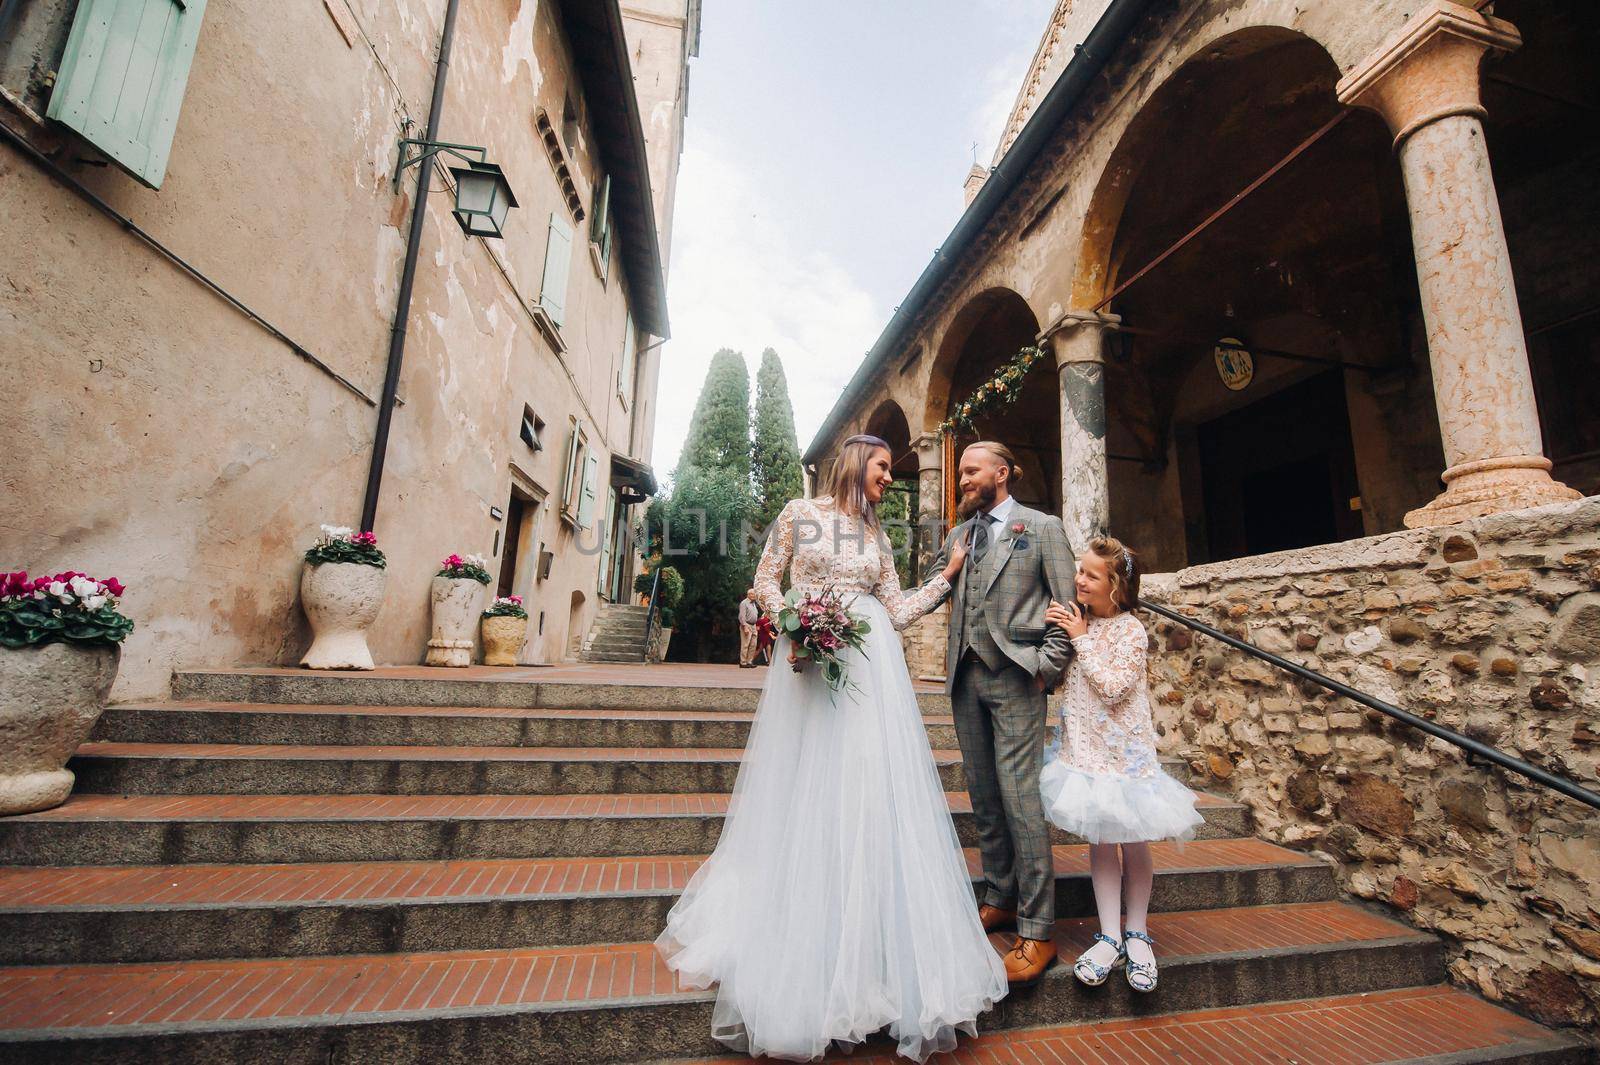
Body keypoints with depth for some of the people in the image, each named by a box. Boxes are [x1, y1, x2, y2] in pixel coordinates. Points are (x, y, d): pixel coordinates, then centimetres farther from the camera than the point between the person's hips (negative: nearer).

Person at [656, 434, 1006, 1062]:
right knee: (804, 792, 3)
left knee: (870, 794, 2)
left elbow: (897, 612, 11)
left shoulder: (877, 537, 15)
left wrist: (948, 574, 11)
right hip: (808, 657, -3)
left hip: (870, 665, 4)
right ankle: (800, 948, 23)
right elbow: (765, 582, 3)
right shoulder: (801, 513, 4)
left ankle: (876, 951, 18)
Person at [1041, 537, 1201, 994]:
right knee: (1100, 841, 7)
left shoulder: (1131, 631, -13)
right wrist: (1053, 631, -5)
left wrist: (1082, 640, -18)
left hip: (1124, 749, -4)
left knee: (1134, 843, 8)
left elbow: (1114, 688, -21)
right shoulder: (1078, 622, 3)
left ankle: (1136, 934, 25)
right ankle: (1110, 936, 16)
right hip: (1086, 747, 4)